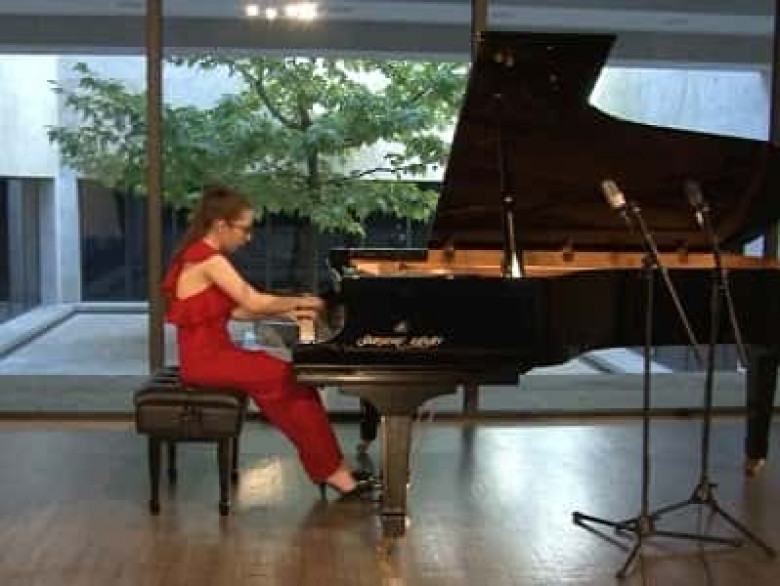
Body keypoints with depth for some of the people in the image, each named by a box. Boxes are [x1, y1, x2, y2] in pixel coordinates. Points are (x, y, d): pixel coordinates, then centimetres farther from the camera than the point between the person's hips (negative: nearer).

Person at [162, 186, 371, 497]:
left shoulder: (204, 255, 13)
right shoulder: (209, 259, -17)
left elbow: (234, 310, 15)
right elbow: (254, 302, -18)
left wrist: (287, 312, 9)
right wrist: (300, 302, -3)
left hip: (210, 352, 9)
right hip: (206, 359, -9)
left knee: (294, 378, 0)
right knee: (294, 380, -13)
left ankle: (328, 468, 2)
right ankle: (332, 470, -1)